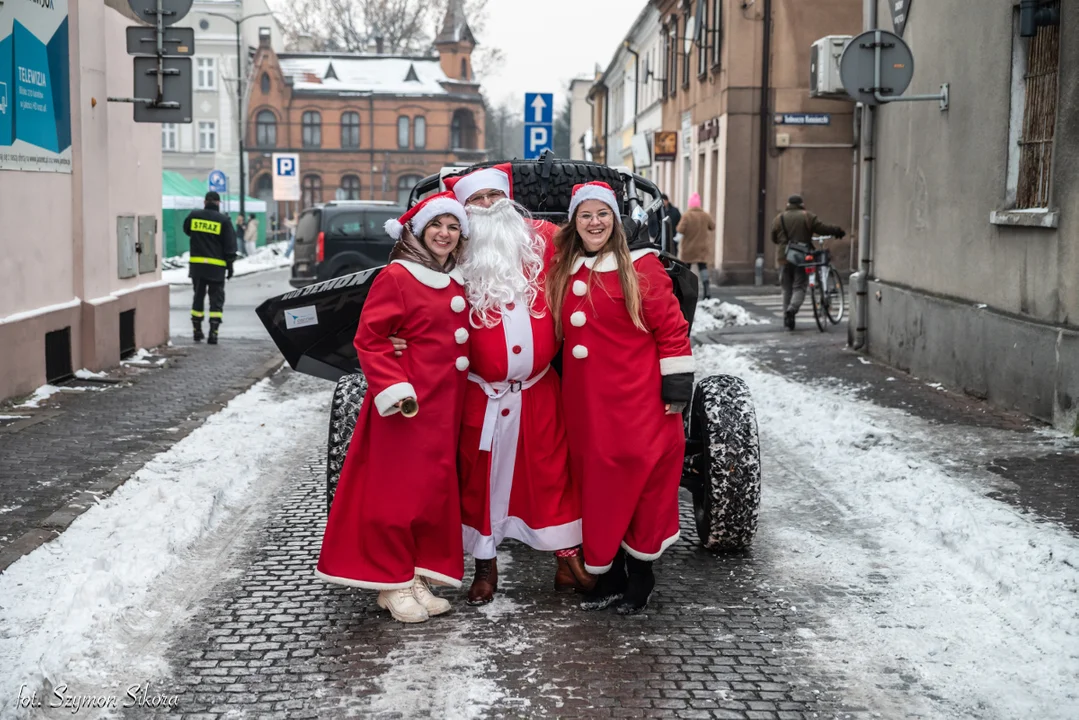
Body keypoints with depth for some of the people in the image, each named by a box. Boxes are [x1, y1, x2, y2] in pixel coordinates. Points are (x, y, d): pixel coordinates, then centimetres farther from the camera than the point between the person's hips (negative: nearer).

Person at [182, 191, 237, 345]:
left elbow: (186, 230, 21)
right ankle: (213, 333, -6)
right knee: (216, 299, 2)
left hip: (196, 264, 3)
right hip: (216, 266, -3)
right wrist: (230, 264, 2)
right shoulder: (223, 220, -6)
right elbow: (230, 245, -5)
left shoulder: (194, 216, 1)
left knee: (198, 296, 16)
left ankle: (197, 331, 21)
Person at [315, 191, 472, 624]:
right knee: (396, 491, -4)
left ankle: (418, 576, 19)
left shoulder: (456, 283, 15)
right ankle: (393, 583, 6)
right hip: (405, 405, -8)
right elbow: (369, 340, -11)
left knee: (436, 490, 10)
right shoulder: (396, 277, -7)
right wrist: (392, 388, -18)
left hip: (445, 405, 8)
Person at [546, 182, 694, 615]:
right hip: (585, 402, 5)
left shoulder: (640, 265, -6)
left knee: (640, 479, -1)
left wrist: (677, 386, -10)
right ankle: (609, 577, 20)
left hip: (638, 400, -5)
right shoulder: (562, 270, 9)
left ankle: (640, 575, 15)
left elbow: (672, 329, -7)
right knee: (596, 484, 8)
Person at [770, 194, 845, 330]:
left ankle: (787, 319, 11)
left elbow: (774, 238, 13)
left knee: (787, 289, 11)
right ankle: (792, 309, -26)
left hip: (785, 258, 2)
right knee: (799, 287, 1)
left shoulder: (779, 219, 7)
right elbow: (822, 229, -7)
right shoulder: (808, 217, 0)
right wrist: (838, 230, 7)